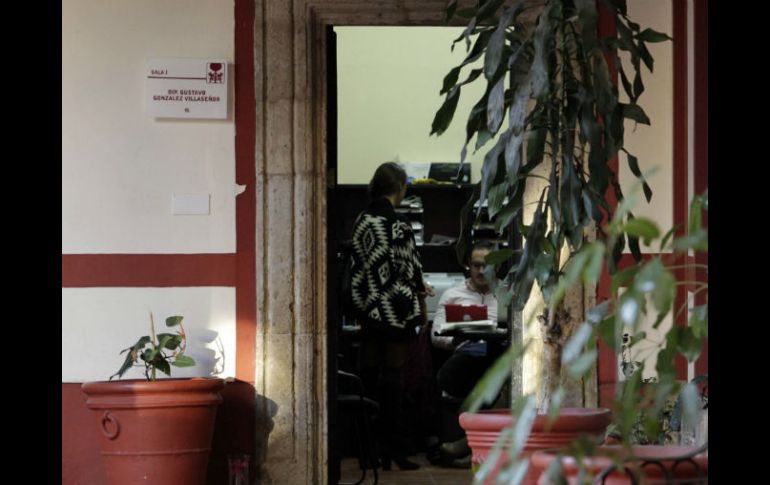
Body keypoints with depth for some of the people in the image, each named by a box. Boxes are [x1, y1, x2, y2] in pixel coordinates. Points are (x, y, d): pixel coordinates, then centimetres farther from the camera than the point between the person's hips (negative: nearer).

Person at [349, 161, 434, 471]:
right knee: (393, 377, -1)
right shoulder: (398, 224, -16)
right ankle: (393, 449, 1)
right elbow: (407, 269, -16)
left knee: (369, 376, 9)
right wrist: (420, 290, 3)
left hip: (368, 308, 6)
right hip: (396, 312, -6)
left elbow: (359, 266, 10)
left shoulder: (362, 221, 5)